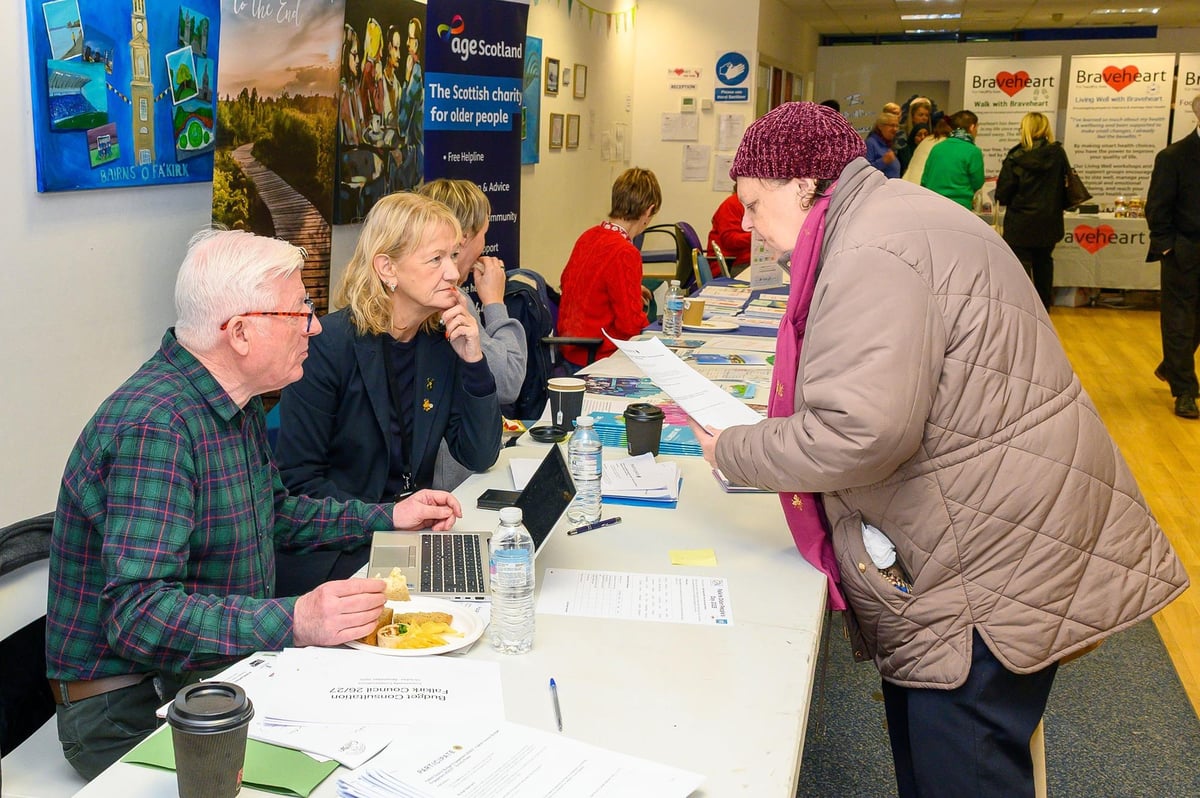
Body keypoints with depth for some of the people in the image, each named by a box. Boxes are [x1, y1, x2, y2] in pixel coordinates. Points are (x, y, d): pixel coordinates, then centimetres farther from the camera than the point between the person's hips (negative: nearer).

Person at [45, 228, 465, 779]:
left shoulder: (236, 404, 8)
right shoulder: (154, 428, -24)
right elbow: (137, 614, -30)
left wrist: (387, 518, 15)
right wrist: (293, 623, -39)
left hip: (225, 666, 9)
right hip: (130, 709, -9)